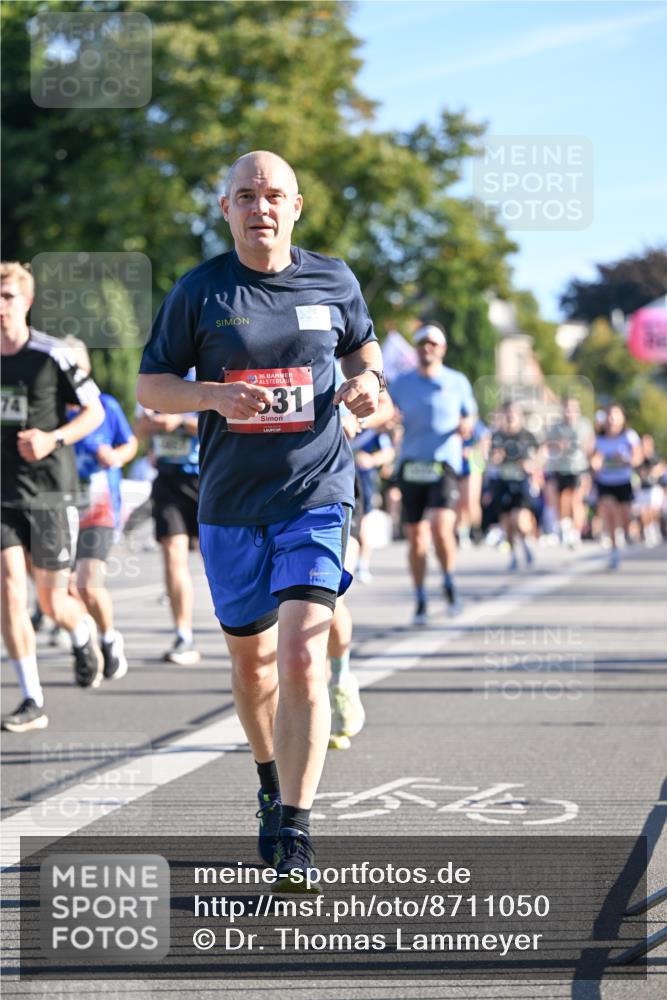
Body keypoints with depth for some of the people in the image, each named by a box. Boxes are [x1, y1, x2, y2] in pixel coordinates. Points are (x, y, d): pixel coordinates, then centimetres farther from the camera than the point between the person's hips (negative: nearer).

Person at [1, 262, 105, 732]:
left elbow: (94, 411, -2)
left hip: (50, 491, -3)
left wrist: (53, 438, -17)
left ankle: (84, 635, 40)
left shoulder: (53, 355, -8)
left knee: (52, 601, 2)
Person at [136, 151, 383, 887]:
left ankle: (292, 831, -14)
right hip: (231, 502, 1)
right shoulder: (200, 290, -1)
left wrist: (368, 381, -1)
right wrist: (213, 395, -17)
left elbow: (362, 346, 22)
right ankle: (272, 783, 41)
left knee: (302, 656, -16)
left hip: (316, 495, -1)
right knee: (251, 659, 14)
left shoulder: (333, 281, 3)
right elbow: (148, 386, 2)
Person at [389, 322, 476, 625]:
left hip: (445, 463, -2)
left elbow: (469, 416, 16)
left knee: (441, 528, -21)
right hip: (411, 466, 2)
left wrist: (466, 426, -7)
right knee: (416, 538, 3)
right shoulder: (402, 383, 9)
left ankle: (449, 583, 5)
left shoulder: (457, 382, 7)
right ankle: (420, 601, 16)